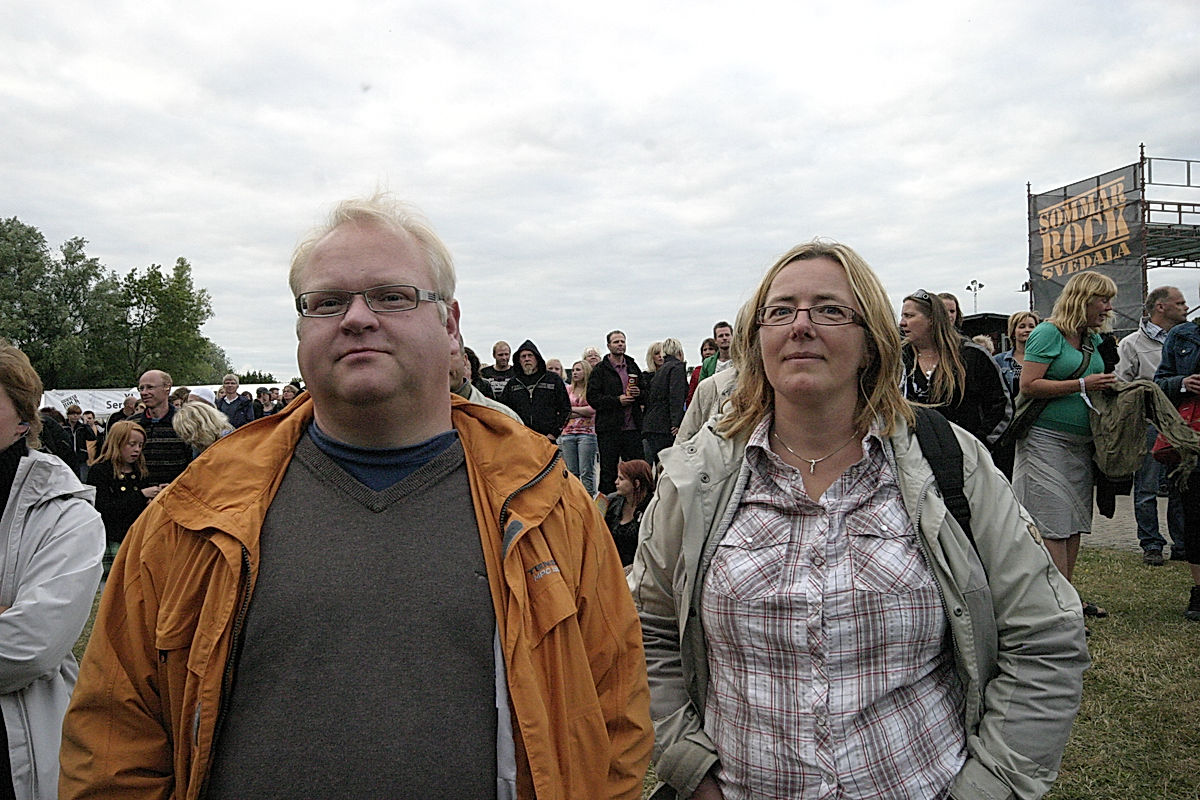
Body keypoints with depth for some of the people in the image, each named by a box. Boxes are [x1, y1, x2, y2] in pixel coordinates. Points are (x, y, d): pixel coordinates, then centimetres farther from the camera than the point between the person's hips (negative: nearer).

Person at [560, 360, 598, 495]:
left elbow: (592, 409, -10)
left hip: (586, 433, -4)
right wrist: (582, 413, -4)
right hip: (568, 433, 4)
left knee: (586, 471, -7)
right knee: (571, 472, 3)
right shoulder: (568, 389, 15)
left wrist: (571, 409, 0)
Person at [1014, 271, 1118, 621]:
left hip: (1081, 443, 8)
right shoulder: (1048, 333, -8)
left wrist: (1108, 388, 9)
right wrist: (1082, 385, -18)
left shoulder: (1094, 339, 16)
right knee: (1053, 524, -8)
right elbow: (1028, 386, -16)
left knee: (1075, 522, 10)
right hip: (1047, 440, -8)